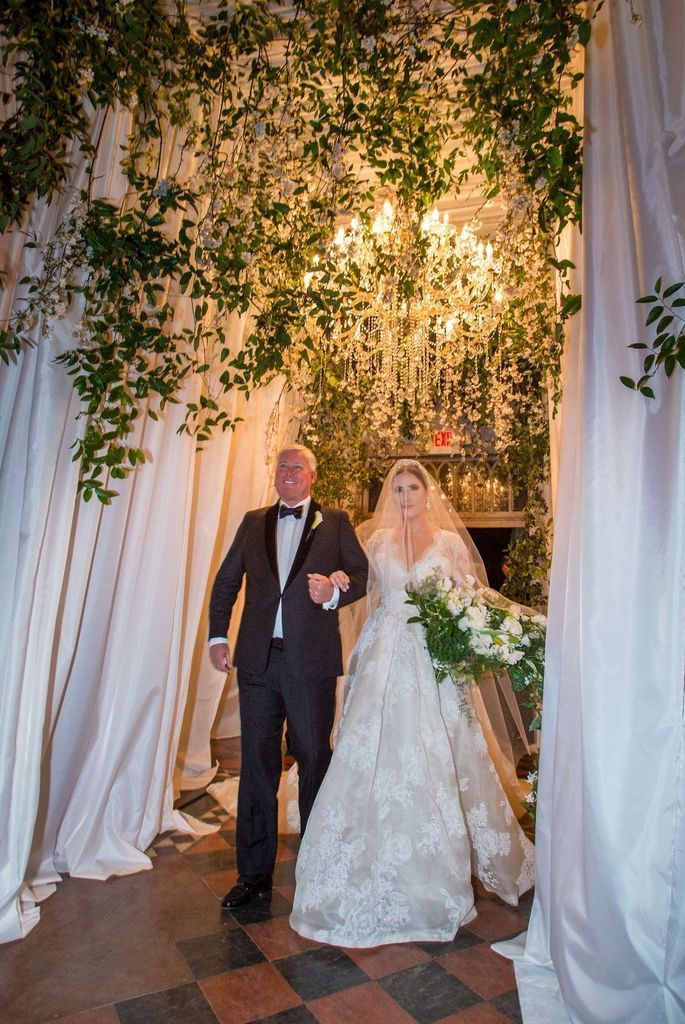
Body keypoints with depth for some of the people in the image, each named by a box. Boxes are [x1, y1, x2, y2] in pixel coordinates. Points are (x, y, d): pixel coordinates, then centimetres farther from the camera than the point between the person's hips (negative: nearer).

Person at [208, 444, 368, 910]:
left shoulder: (335, 522, 5)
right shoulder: (253, 522, 12)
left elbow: (361, 574, 3)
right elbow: (226, 581, 14)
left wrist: (334, 591, -18)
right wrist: (218, 636, 5)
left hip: (311, 661, -2)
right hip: (258, 660, 3)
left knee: (314, 760, 9)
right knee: (257, 763, 10)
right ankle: (254, 873, 25)